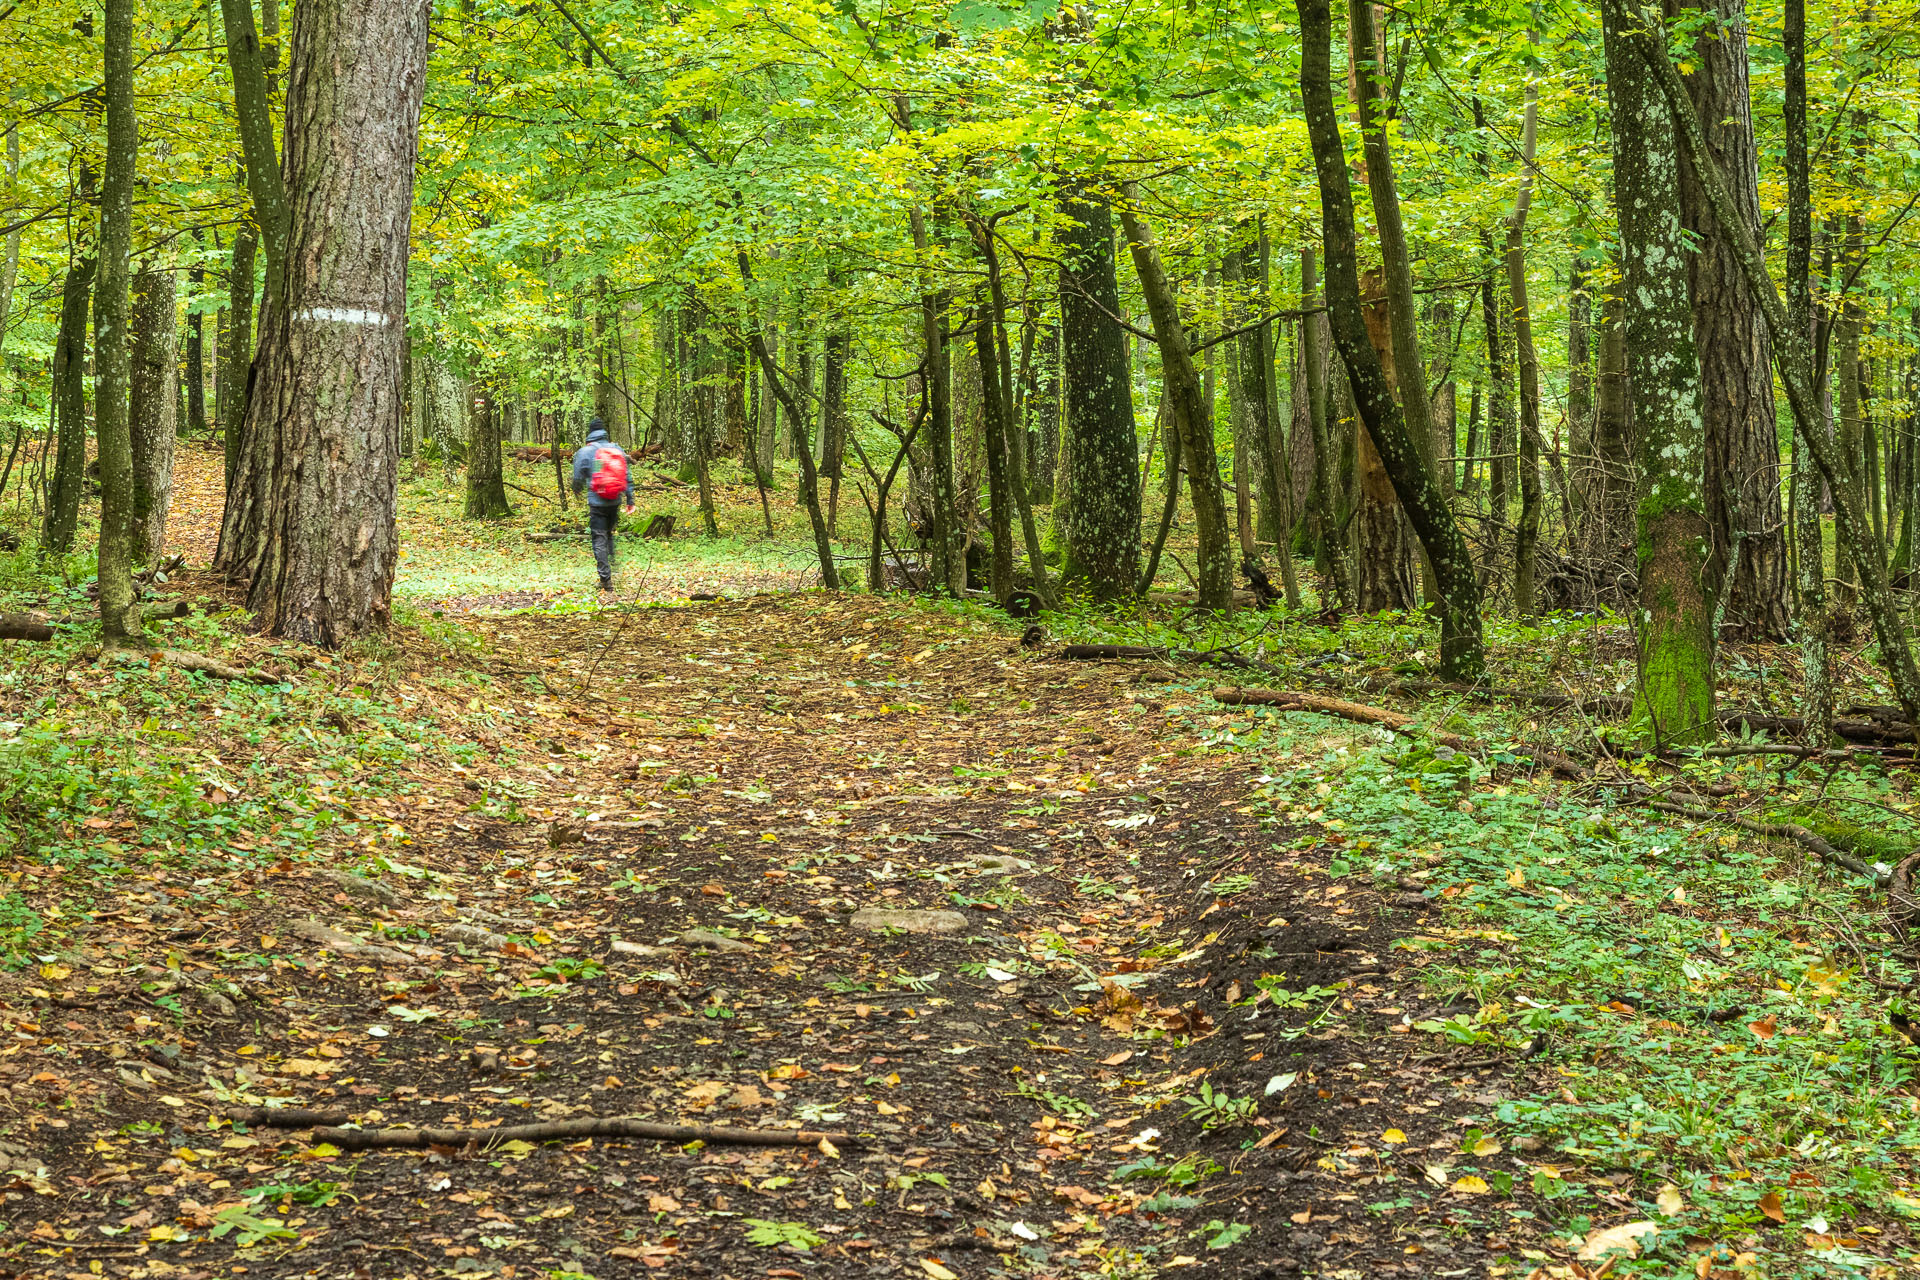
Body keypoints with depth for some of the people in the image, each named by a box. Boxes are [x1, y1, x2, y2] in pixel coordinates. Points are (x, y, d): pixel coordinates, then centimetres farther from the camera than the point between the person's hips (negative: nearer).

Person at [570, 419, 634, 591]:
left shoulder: (585, 452, -5)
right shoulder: (618, 450, 6)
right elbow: (628, 477, 7)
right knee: (609, 535, 20)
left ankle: (606, 579, -6)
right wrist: (630, 500, 12)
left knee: (599, 539, -1)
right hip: (615, 502, 4)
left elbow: (578, 478, 1)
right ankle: (610, 567, 19)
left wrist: (577, 490, 24)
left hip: (597, 503, -4)